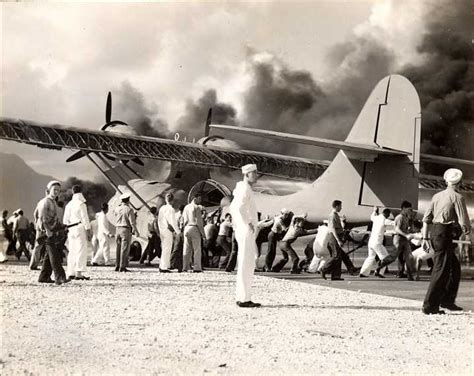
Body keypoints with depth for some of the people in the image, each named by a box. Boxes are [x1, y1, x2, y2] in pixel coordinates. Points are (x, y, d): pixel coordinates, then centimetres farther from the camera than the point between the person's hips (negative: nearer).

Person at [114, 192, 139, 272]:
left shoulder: (117, 209, 5)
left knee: (118, 248, 13)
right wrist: (136, 231, -5)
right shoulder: (129, 210, -11)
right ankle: (122, 267, -6)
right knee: (125, 249, -4)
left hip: (118, 229, 6)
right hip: (126, 230, -6)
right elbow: (132, 222, -13)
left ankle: (117, 266, 16)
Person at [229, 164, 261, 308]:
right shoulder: (245, 188, -13)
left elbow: (233, 207, 30)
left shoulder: (242, 189, 19)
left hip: (243, 232, 10)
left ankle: (241, 297, 15)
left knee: (245, 265, 12)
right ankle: (244, 299, -7)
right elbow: (240, 207, -29)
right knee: (246, 265, -8)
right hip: (247, 232, -10)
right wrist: (248, 223, -21)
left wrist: (237, 226, 28)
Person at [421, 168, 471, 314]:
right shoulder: (457, 197, -6)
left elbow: (426, 218, 12)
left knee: (454, 268, 18)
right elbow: (464, 222, -10)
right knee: (441, 270, -3)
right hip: (444, 234, -8)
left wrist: (425, 238, 14)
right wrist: (468, 239, 2)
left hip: (433, 231, 8)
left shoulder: (437, 196, 14)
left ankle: (447, 300, 20)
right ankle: (429, 306, -3)